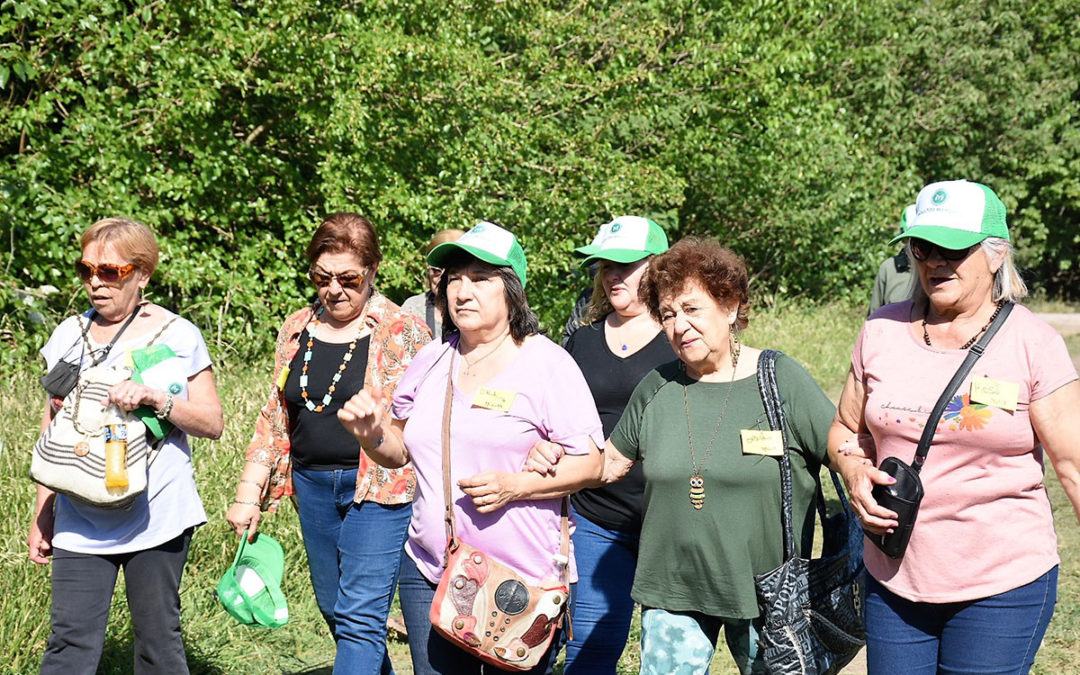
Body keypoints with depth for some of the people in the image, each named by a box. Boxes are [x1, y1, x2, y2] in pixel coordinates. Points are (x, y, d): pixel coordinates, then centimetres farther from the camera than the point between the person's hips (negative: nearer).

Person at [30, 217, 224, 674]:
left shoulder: (176, 336, -1)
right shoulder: (68, 336, 10)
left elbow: (212, 423, -3)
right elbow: (52, 431, 16)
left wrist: (155, 398, -20)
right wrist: (43, 513, 14)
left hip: (157, 514, -2)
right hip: (81, 517, 3)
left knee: (158, 638, 3)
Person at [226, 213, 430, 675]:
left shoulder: (403, 333, -6)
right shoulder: (296, 330, 10)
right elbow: (273, 417, 14)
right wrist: (250, 493, 10)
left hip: (377, 487, -6)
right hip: (313, 485, 6)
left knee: (359, 618, -12)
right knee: (335, 610, 14)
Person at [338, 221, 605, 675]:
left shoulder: (546, 364, -6)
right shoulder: (431, 361, 10)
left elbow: (589, 464, -8)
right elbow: (402, 450, 20)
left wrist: (514, 486, -21)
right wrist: (371, 432, -2)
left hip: (521, 582, -5)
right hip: (430, 576, 5)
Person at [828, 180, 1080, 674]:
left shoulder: (1032, 344, -6)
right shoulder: (882, 332, 4)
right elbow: (846, 429, 15)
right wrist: (855, 472, -7)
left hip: (1003, 583, -3)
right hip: (893, 580, 4)